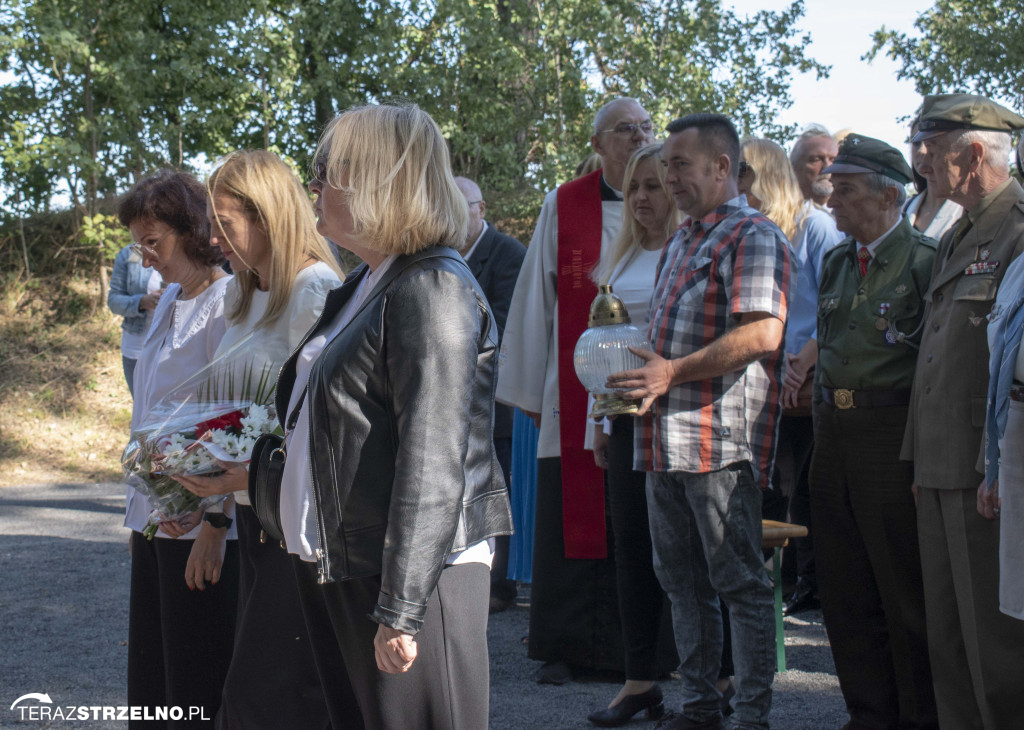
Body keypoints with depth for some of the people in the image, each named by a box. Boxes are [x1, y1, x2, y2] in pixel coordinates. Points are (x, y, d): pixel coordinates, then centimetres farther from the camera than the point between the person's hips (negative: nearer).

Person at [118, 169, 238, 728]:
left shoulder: (226, 304, -14)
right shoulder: (169, 300, 12)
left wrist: (212, 528, -18)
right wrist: (151, 498, 9)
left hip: (199, 530, -9)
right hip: (155, 518, 9)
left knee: (196, 683, 0)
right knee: (150, 677, 14)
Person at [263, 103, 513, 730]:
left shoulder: (435, 288, -15)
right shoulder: (362, 288, 16)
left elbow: (433, 463, -22)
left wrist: (400, 609, -24)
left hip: (413, 576, -9)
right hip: (340, 572, 10)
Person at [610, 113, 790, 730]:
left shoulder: (753, 236, -9)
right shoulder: (681, 243, 21)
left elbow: (762, 334, -21)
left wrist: (672, 373, -20)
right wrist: (637, 375, 13)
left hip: (721, 443, -9)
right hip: (666, 441, 10)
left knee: (740, 582, -3)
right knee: (683, 581, 13)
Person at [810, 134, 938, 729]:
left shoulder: (925, 260, -8)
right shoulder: (837, 262, 15)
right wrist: (824, 430, 18)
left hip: (893, 432, -7)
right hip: (834, 431, 7)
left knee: (906, 591, -1)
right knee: (844, 590, 11)